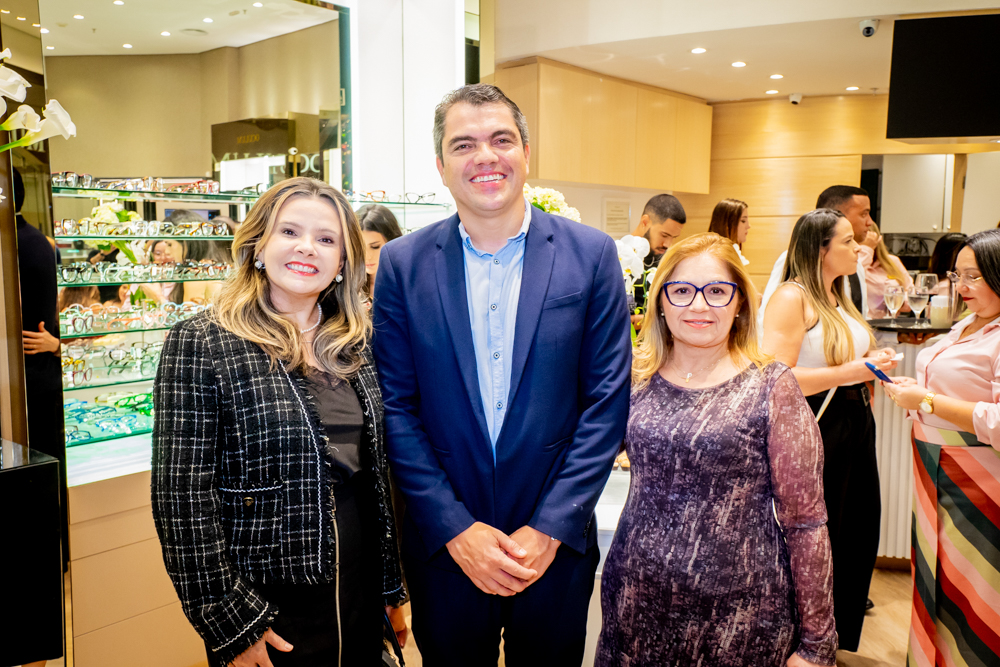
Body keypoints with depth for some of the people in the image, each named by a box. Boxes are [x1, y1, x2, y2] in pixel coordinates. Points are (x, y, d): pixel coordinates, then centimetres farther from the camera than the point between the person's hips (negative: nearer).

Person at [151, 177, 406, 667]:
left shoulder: (358, 345, 3)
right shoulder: (201, 344, -12)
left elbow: (377, 470, 8)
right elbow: (182, 498, -14)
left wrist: (391, 587, 10)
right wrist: (231, 624, -13)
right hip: (267, 614, -4)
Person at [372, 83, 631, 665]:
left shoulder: (591, 255, -5)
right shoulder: (403, 263, -3)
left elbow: (607, 401, -6)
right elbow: (397, 408, -4)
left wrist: (551, 529, -10)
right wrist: (456, 528, -10)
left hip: (557, 544, 0)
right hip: (444, 547, 1)